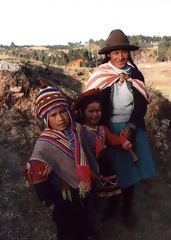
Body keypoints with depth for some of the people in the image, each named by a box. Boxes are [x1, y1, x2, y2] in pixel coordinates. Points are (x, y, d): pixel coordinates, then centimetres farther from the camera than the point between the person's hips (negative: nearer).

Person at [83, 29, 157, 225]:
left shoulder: (135, 74, 0)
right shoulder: (100, 76, -8)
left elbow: (142, 103, -1)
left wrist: (131, 126, -14)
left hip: (132, 127, 3)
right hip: (110, 129, -2)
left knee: (130, 167, 10)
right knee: (112, 168, 8)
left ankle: (127, 207, 30)